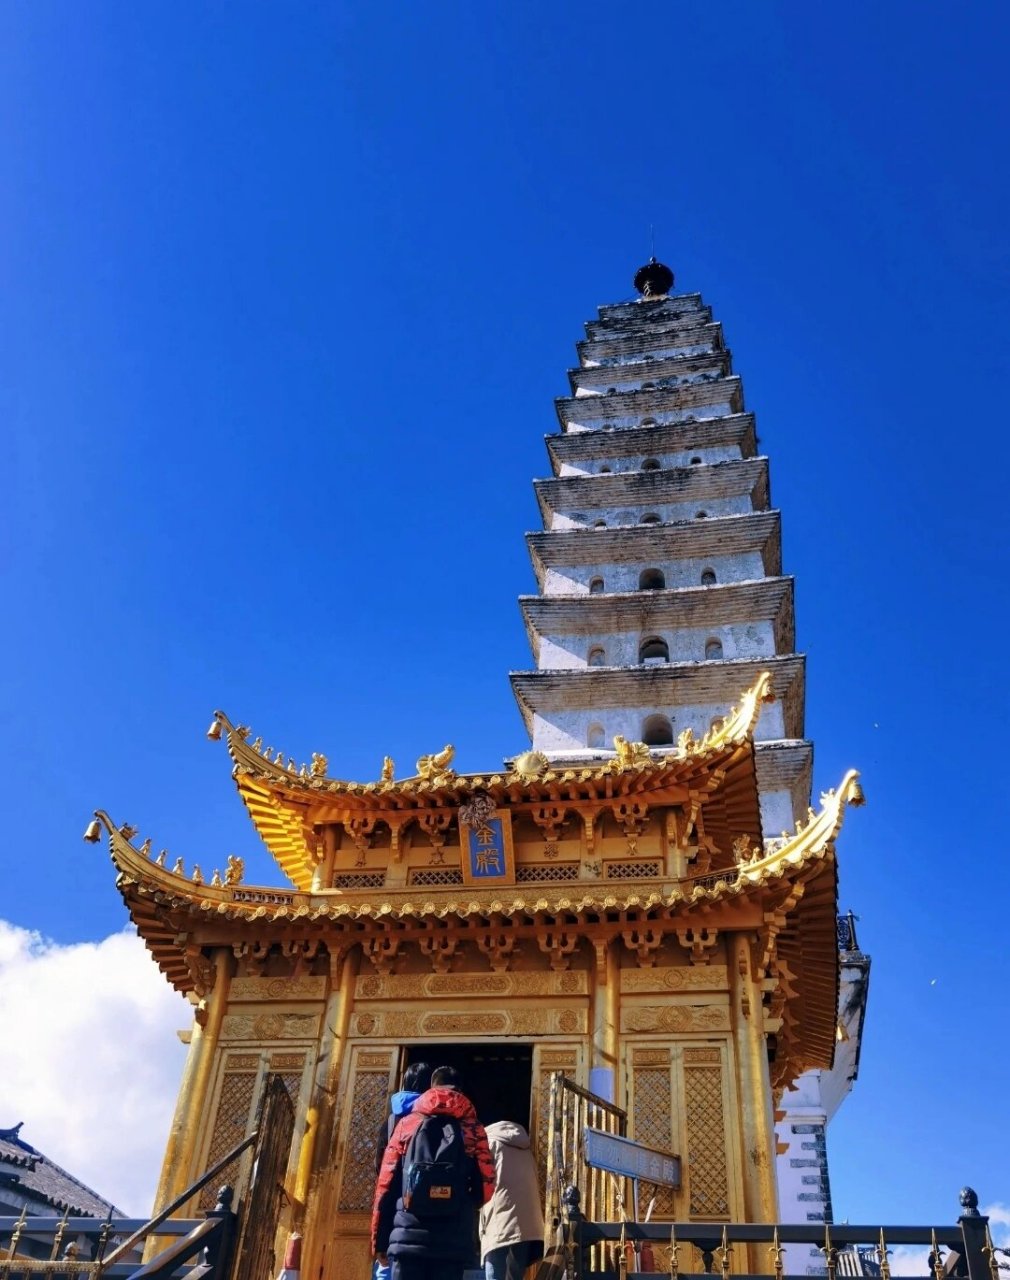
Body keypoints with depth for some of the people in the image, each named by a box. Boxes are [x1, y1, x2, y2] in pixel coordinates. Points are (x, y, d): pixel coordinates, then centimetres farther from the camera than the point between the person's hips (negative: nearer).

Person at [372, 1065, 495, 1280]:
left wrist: (379, 1240, 10)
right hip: (453, 1242, 0)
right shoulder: (472, 1128, 8)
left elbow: (386, 1184, 6)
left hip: (408, 1237, 0)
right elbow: (486, 1187, 3)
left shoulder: (408, 1123, 10)